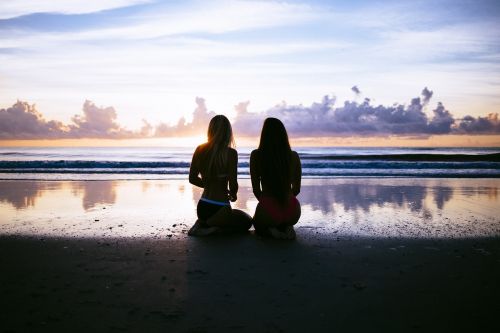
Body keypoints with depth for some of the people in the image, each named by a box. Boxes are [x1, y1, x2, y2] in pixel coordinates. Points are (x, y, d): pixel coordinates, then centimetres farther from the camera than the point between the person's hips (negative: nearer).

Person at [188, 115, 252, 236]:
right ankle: (212, 226, -1)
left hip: (202, 208, 7)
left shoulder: (200, 150, -2)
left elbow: (193, 178, 6)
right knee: (247, 221, 24)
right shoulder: (230, 153, -17)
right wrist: (233, 195, 5)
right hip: (220, 209, -6)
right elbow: (233, 184, -17)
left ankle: (204, 223, 8)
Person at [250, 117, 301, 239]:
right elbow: (296, 189, 9)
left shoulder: (256, 155, -6)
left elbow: (256, 189, 1)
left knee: (258, 223, 35)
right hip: (293, 211, 3)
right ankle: (286, 228, 6)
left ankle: (270, 231, 2)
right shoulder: (294, 156, 1)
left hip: (268, 211, -2)